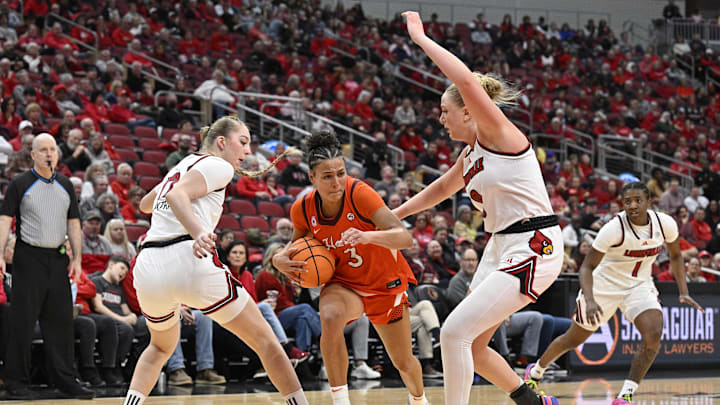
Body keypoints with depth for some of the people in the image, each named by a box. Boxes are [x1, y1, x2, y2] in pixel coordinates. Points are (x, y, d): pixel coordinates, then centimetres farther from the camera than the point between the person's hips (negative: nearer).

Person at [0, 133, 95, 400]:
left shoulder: (65, 185, 13)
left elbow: (73, 223, 15)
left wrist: (77, 258, 7)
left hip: (58, 259, 5)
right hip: (29, 259, -5)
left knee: (61, 321, 7)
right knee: (23, 321, -5)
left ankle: (66, 381, 12)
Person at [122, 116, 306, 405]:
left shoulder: (181, 165, 27)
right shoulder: (217, 165, 5)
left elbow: (145, 205, 45)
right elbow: (177, 195, -14)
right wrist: (198, 232, -30)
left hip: (148, 266, 8)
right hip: (189, 262, -7)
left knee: (161, 347, 32)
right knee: (265, 340, 4)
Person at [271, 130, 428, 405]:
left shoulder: (359, 194, -28)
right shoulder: (302, 209, -16)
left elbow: (405, 237, -35)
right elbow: (299, 243, 7)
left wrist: (366, 236, -52)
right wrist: (280, 259, -15)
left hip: (384, 282, -1)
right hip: (343, 283, 1)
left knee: (403, 363, 9)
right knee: (331, 318, -35)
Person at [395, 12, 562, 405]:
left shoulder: (499, 134, -11)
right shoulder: (471, 154, 14)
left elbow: (468, 81, -27)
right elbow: (440, 188, 33)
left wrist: (422, 40, -20)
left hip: (532, 248, -10)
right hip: (501, 248, 10)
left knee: (455, 332, -16)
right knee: (470, 345, 12)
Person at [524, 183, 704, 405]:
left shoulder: (665, 224, -14)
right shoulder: (614, 229, -27)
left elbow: (675, 256, 7)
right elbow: (587, 266, -23)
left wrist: (683, 292, -3)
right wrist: (589, 300, -39)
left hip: (639, 285, 3)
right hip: (605, 285, -3)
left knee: (653, 335, -23)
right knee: (573, 339, 10)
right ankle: (535, 372, 37)